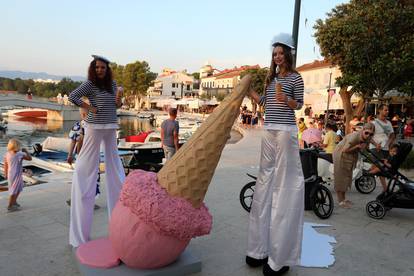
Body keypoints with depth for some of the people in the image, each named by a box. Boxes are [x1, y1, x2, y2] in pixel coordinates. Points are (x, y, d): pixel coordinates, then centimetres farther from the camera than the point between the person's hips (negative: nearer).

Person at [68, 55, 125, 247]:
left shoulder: (112, 84, 10)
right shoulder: (89, 83, -5)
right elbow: (72, 96, -14)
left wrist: (118, 100, -5)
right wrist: (90, 108, -13)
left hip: (111, 127, 6)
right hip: (94, 126, -6)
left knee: (114, 162, 12)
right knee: (87, 165, -3)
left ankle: (119, 208, 25)